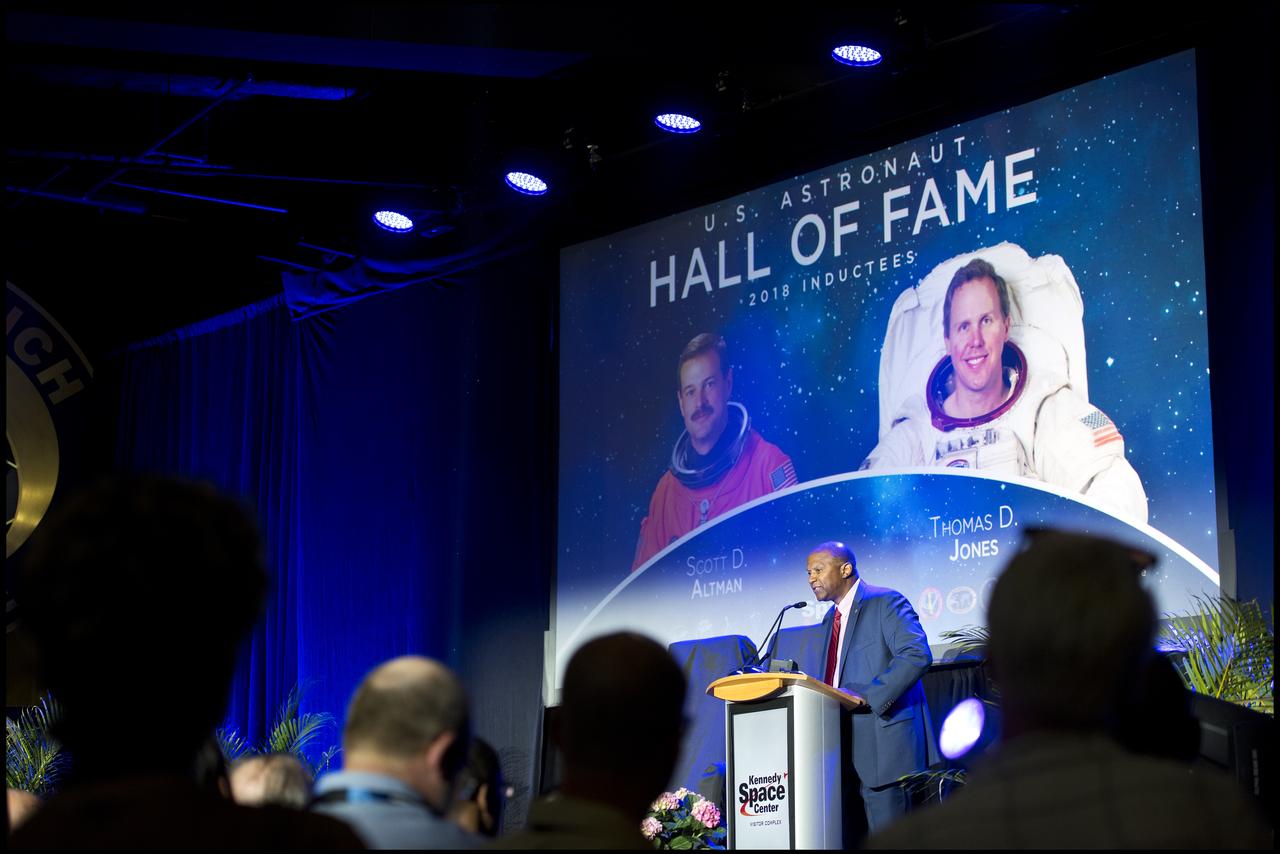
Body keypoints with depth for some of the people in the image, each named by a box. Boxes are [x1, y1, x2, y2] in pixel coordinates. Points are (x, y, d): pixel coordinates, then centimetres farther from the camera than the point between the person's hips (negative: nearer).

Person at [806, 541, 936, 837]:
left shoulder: (885, 602, -6)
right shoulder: (832, 618, 21)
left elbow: (917, 655, -19)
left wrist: (867, 696, -23)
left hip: (883, 742, -8)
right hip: (847, 748, 9)